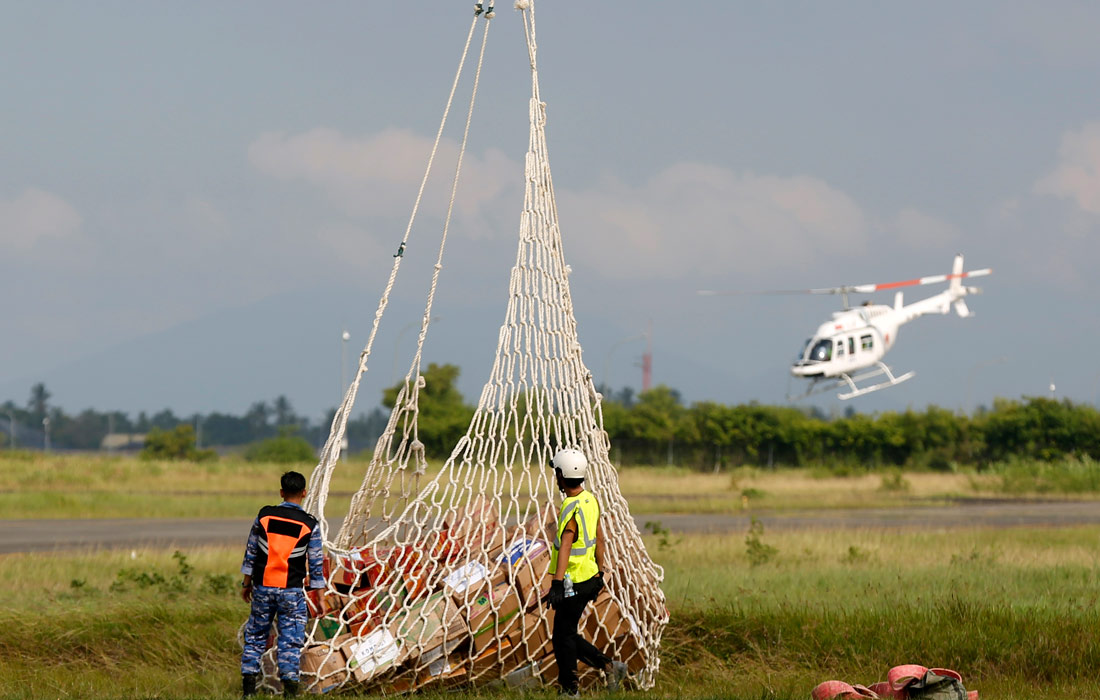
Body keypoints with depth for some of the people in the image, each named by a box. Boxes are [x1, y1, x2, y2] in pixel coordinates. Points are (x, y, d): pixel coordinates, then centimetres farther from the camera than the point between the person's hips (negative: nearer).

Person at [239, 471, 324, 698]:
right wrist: (317, 593, 6)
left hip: (263, 588, 2)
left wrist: (246, 583, 16)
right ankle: (289, 689, -6)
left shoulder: (264, 516, 0)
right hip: (292, 592, -2)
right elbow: (315, 563, -3)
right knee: (291, 641, 0)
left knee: (255, 636, 12)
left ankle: (248, 688, 11)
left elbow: (250, 553, 5)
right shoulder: (310, 525, -5)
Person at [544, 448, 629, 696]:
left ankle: (569, 691, 8)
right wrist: (600, 573, 25)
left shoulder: (572, 509, -22)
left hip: (574, 583, -9)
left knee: (563, 638, 2)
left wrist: (557, 584, -38)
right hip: (590, 578, 9)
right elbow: (599, 539, 16)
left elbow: (565, 547, -32)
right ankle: (609, 666, 17)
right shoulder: (591, 500, 6)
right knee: (566, 636, 17)